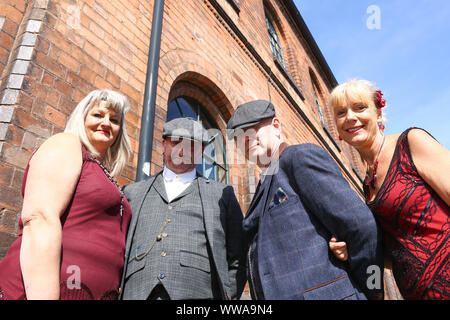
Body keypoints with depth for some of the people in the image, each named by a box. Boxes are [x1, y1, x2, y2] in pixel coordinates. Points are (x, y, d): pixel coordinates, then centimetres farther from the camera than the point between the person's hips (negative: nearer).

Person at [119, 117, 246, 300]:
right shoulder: (133, 193, 17)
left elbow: (237, 261, 10)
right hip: (137, 294, 1)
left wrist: (228, 295, -1)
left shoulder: (222, 195, 12)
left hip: (197, 293, 0)